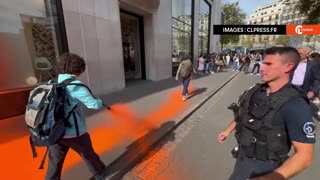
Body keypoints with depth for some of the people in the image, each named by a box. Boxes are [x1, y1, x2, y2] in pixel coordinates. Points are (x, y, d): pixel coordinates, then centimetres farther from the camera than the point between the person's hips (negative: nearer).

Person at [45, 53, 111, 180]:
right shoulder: (75, 85, -17)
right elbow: (93, 105, -19)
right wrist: (99, 101, 3)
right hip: (73, 131, -5)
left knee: (55, 162, 19)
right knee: (88, 154, 18)